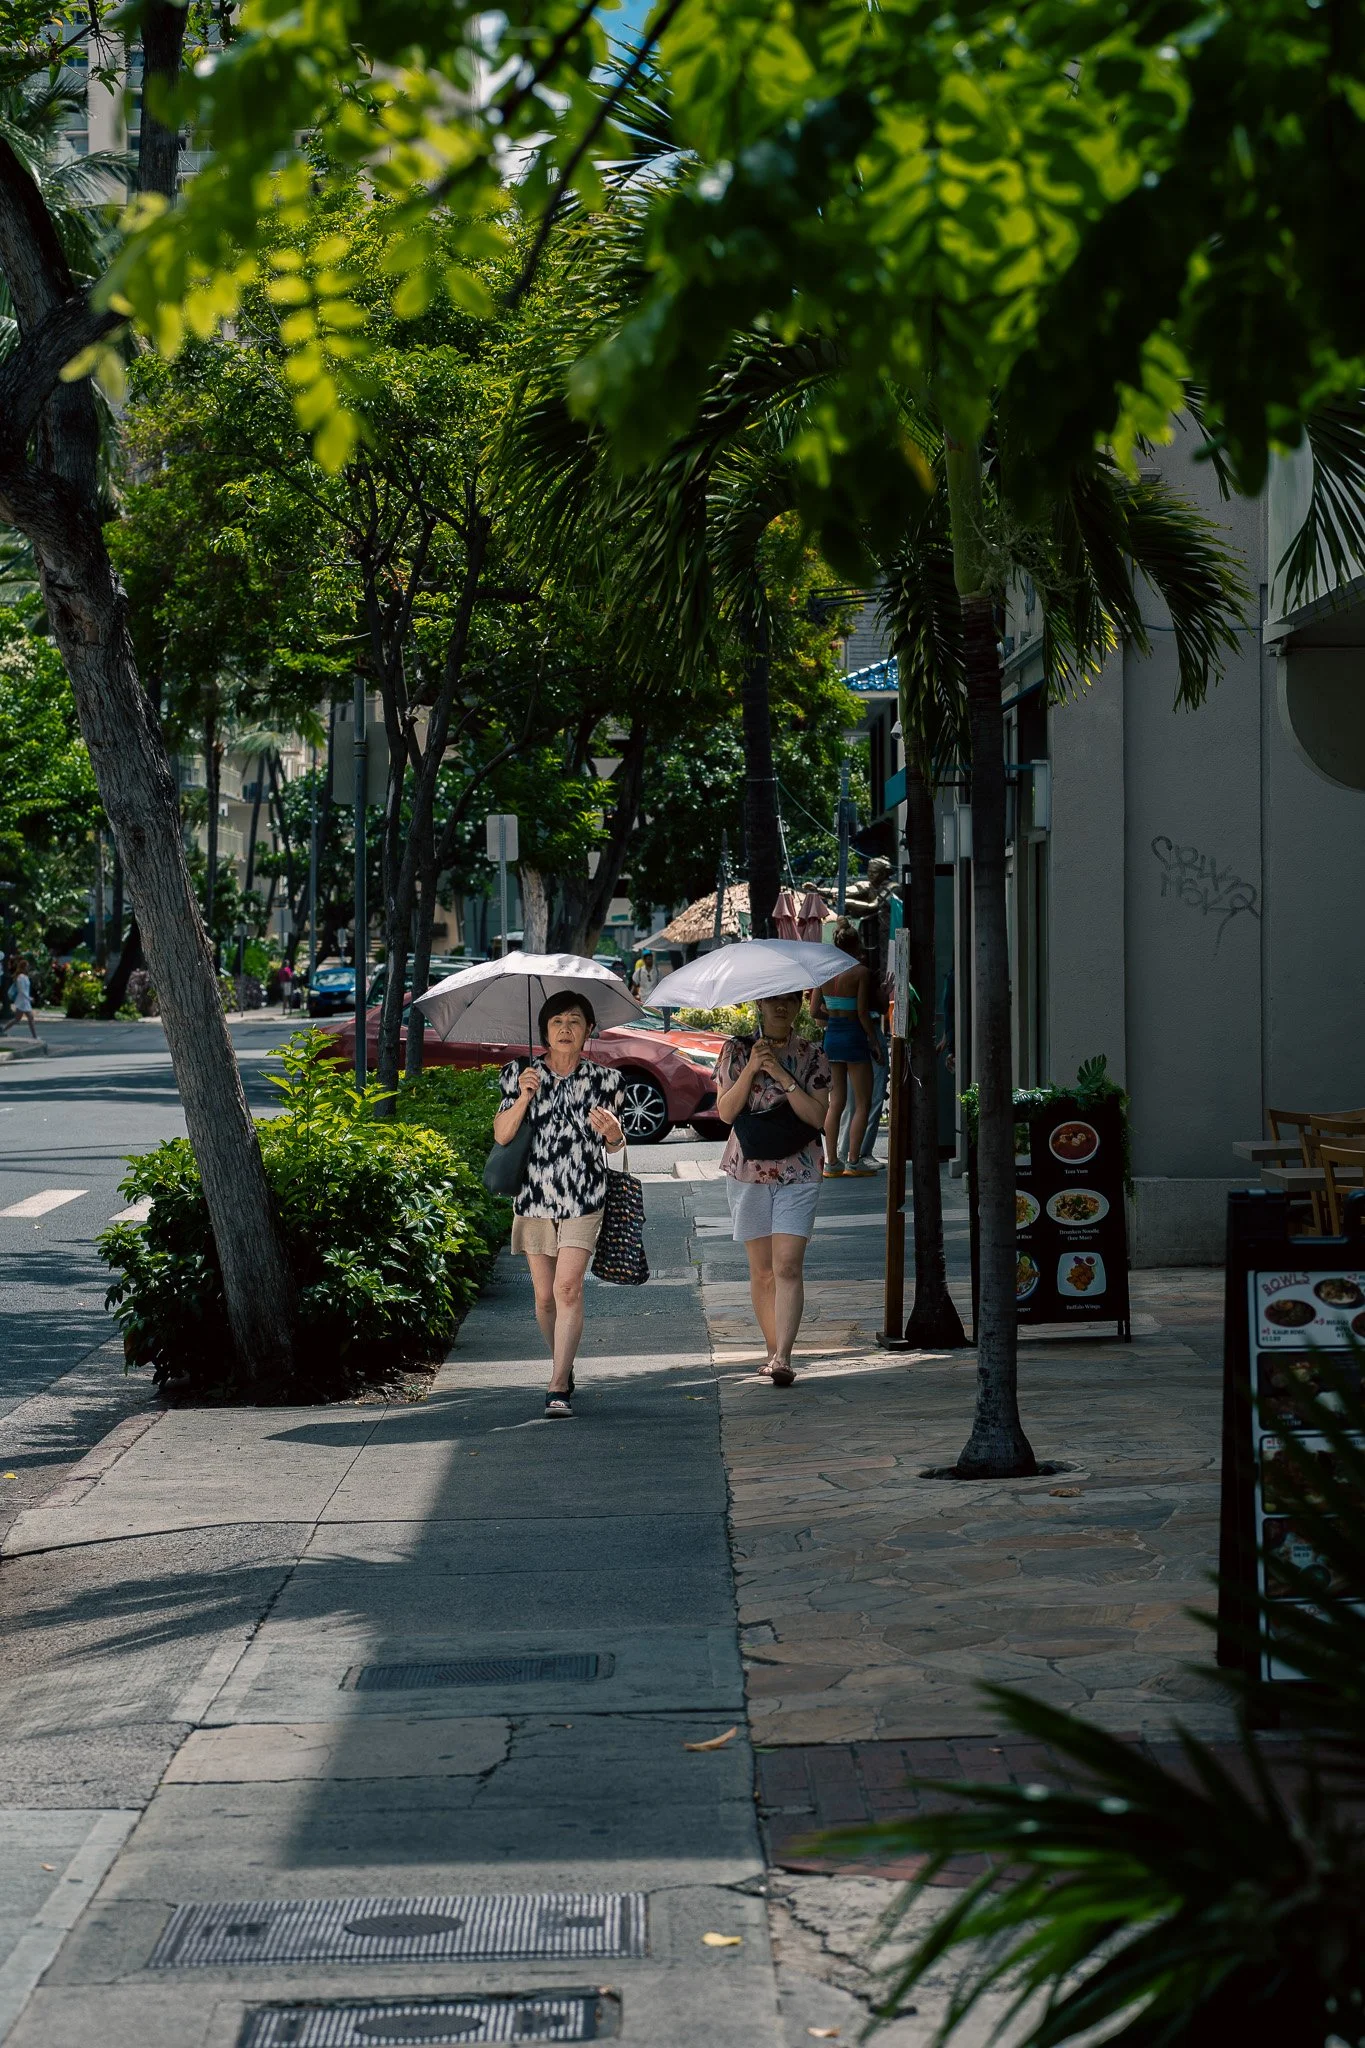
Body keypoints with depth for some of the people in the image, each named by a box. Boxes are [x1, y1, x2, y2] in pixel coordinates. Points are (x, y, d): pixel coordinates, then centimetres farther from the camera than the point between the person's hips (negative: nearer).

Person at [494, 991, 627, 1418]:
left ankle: (559, 1389, -16)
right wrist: (524, 1097, -17)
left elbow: (615, 1145, 10)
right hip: (534, 1195, 2)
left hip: (583, 1196, -2)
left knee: (568, 1287, -14)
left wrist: (613, 1133, -13)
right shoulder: (522, 1074, 5)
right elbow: (501, 1135, -1)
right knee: (545, 1296, 6)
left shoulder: (604, 1079, 4)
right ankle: (563, 1367, 28)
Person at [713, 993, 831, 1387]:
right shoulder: (736, 1051, 4)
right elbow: (726, 1111, -3)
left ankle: (783, 1356, -19)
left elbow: (818, 1116, -6)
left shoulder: (812, 1057, 4)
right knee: (762, 1269, 6)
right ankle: (773, 1351, 18)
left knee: (788, 1266, -13)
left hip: (797, 1173, -1)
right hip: (748, 1170, 1)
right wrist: (751, 1069, -15)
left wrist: (783, 1077, -15)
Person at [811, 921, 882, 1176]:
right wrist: (875, 1041, -5)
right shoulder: (860, 972, -12)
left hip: (831, 1035, 6)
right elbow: (863, 1013, -14)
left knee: (836, 1102, 12)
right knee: (863, 1102, 4)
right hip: (853, 1036, -6)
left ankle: (831, 1161, 11)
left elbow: (815, 1011, 4)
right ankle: (853, 1161, -1)